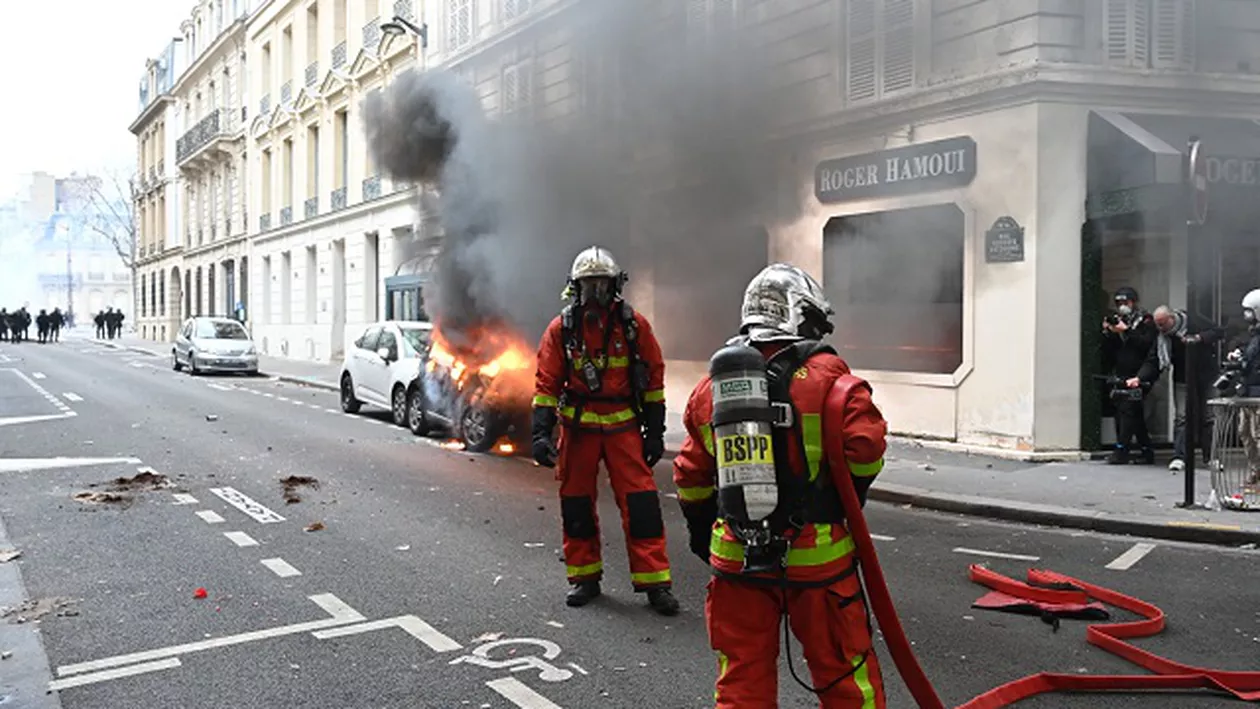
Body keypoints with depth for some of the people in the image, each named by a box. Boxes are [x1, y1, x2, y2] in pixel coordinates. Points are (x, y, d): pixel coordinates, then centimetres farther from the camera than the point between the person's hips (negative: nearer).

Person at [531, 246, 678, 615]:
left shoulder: (634, 325, -1)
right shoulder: (561, 329, 0)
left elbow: (653, 379, 4)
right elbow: (546, 384, 1)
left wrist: (655, 432, 2)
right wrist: (541, 433, -8)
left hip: (624, 426, -1)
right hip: (578, 427, 1)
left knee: (641, 503, -5)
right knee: (576, 503, 8)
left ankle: (653, 582, 3)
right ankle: (584, 578, 23)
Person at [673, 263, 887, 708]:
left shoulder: (712, 386, 5)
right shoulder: (827, 378, -11)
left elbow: (691, 477, 9)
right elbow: (865, 449, -19)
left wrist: (702, 534, 23)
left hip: (736, 559, 4)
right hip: (815, 558, -4)